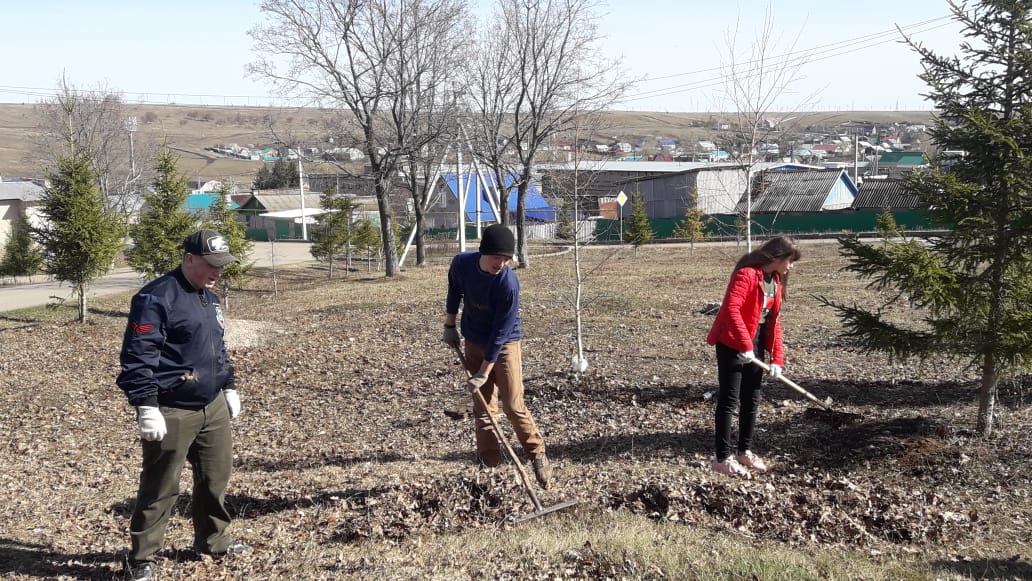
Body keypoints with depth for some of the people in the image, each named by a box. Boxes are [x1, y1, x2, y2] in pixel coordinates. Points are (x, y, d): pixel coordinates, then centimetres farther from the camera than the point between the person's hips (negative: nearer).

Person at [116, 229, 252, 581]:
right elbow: (137, 357, -20)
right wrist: (146, 407, -24)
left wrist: (229, 387, 23)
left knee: (216, 476, 16)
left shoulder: (209, 299, 13)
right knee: (160, 488, 1)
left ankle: (213, 540, 35)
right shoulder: (156, 298, -16)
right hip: (172, 412, -8)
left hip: (212, 407, 8)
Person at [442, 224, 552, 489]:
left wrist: (484, 372, -23)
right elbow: (454, 291, 8)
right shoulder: (461, 264, -16)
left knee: (513, 405, -10)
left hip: (505, 345, -4)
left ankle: (538, 455, 7)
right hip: (474, 343, 4)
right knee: (483, 405, 6)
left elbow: (501, 332, -25)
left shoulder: (508, 282, -30)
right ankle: (489, 464, 13)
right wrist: (449, 325, 13)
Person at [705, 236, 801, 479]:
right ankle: (723, 458, 3)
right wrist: (745, 345, -28)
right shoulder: (747, 274, -18)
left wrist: (777, 358, 6)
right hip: (733, 345, -9)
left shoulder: (776, 280, 10)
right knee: (729, 400, -3)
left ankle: (745, 451, 28)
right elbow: (731, 309, -28)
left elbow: (774, 319, 12)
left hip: (756, 345, 9)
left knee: (752, 400, 14)